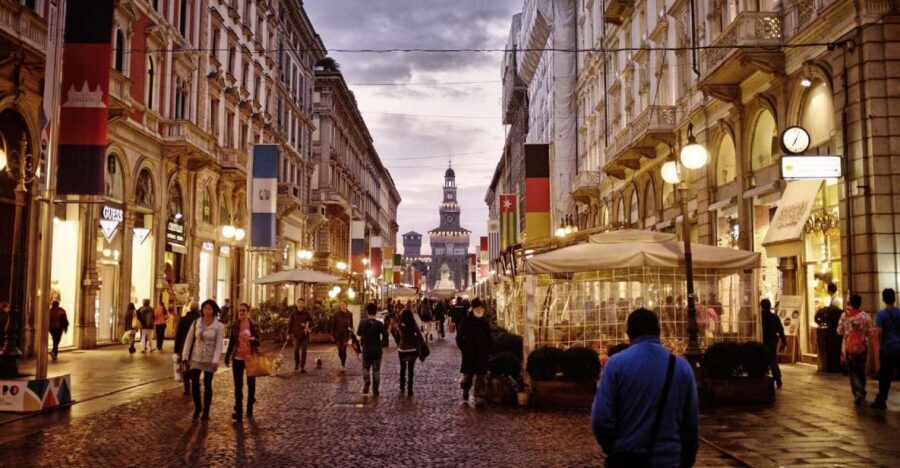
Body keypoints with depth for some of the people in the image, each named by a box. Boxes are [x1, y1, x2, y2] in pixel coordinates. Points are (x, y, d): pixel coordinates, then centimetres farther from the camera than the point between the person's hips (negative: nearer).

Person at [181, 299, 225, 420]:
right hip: (196, 358, 2)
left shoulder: (219, 326, -8)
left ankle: (206, 411, 17)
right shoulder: (196, 323, 1)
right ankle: (197, 407, 18)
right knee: (194, 383, -2)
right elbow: (189, 340, 4)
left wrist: (216, 361, -20)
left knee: (207, 384, 6)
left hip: (209, 359, -2)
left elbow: (219, 344, -12)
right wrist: (185, 356, -1)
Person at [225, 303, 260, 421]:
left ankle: (250, 409, 21)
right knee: (238, 385, 1)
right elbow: (231, 341, 8)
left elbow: (258, 342, -4)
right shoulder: (234, 325, 1)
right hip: (238, 358, 1)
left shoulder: (254, 325, -4)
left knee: (251, 383, 9)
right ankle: (238, 410, 3)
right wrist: (227, 356, 5)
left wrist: (253, 339, -26)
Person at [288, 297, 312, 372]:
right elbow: (290, 323, 5)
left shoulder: (307, 313, 0)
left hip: (305, 335, 0)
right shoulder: (293, 313, 1)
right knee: (296, 350, -4)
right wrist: (289, 333, 1)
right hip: (296, 334, 0)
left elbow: (311, 322, 5)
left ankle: (302, 366, 8)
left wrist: (308, 326, -15)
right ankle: (296, 364, 19)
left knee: (304, 351, 1)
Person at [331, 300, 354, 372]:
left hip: (346, 334, 0)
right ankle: (343, 363, 31)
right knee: (340, 350, 3)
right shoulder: (336, 313, -5)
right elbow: (333, 324, -1)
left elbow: (351, 324, 8)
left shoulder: (349, 314, -1)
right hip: (338, 334, 1)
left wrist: (351, 329, -9)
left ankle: (343, 365, 3)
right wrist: (332, 334, -2)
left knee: (343, 349, -9)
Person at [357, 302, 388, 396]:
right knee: (376, 370, 9)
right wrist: (381, 343, 6)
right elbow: (385, 336, -12)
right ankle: (375, 390, 10)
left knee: (366, 368, 18)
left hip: (366, 350, 1)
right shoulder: (379, 324, -11)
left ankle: (366, 382, -5)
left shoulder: (362, 322, -7)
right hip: (377, 350, -1)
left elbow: (358, 333, 1)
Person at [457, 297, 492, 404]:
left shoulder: (485, 323, 7)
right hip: (469, 355, -2)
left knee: (481, 376, -2)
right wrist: (464, 349, -5)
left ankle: (479, 396, 1)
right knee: (467, 375, 5)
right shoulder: (466, 321, -2)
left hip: (482, 355, 2)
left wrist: (488, 352, 7)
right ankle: (465, 392, 29)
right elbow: (459, 337, 2)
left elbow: (489, 338, 15)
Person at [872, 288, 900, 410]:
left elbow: (878, 334, -9)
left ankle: (881, 402, 9)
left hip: (887, 349, -3)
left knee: (885, 377, 4)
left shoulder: (881, 314, -6)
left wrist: (877, 352, -4)